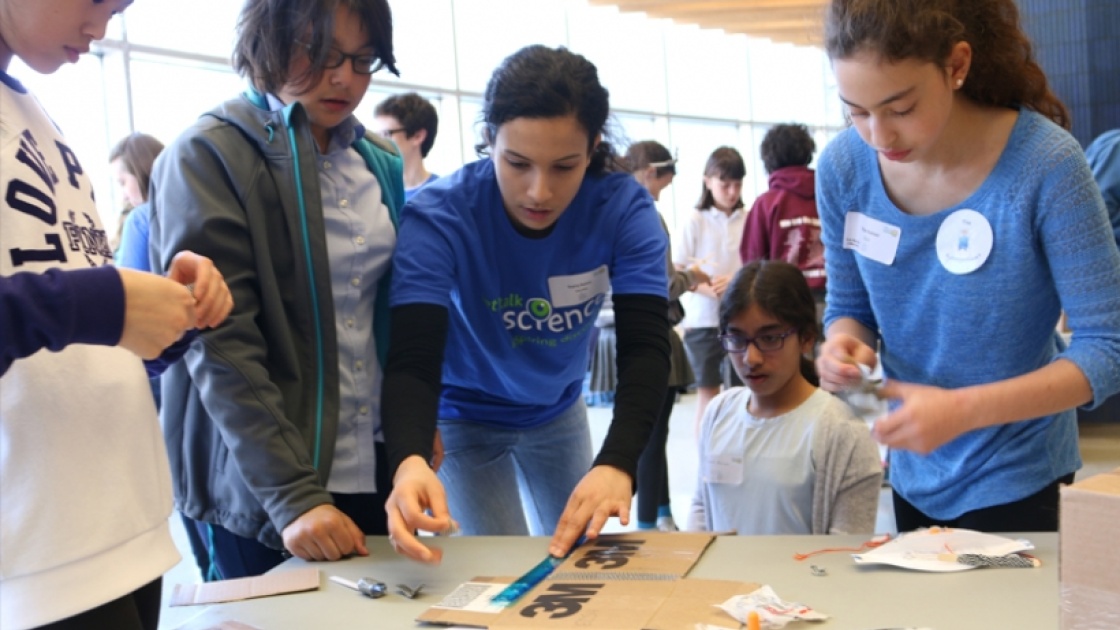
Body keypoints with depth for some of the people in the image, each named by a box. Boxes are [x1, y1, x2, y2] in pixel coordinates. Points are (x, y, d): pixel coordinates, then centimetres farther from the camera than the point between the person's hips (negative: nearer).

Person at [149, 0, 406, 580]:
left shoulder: (379, 163, 9)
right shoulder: (208, 158, -9)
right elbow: (220, 348, -17)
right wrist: (292, 496, -23)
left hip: (378, 466, 6)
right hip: (258, 487, -5)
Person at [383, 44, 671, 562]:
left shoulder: (624, 208, -23)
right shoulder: (439, 216, -30)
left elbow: (644, 346, -30)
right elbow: (412, 361, -37)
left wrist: (617, 463, -47)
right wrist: (410, 461, -58)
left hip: (559, 412, 3)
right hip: (462, 419, -3)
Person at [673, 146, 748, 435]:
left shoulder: (749, 220, 0)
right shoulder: (695, 221, -2)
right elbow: (676, 272, -3)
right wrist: (708, 289, -20)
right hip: (703, 318, -1)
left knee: (739, 390, 6)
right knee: (707, 391, 6)